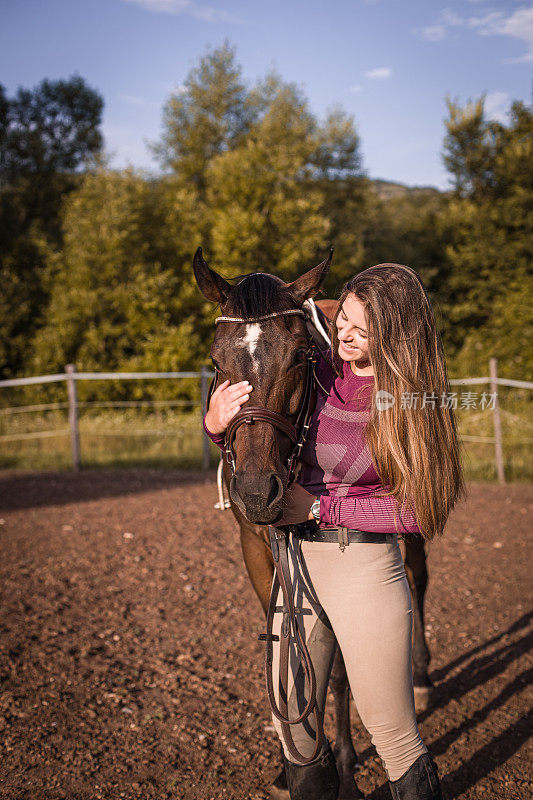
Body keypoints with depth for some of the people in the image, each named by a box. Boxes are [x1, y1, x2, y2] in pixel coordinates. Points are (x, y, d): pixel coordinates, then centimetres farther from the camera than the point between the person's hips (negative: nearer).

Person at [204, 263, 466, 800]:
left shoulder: (413, 400, -10)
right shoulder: (315, 374, -1)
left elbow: (415, 510, -14)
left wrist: (319, 507, -18)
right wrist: (218, 424, -13)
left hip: (367, 572, -4)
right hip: (297, 561, 5)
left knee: (395, 740, 7)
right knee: (293, 728, 17)